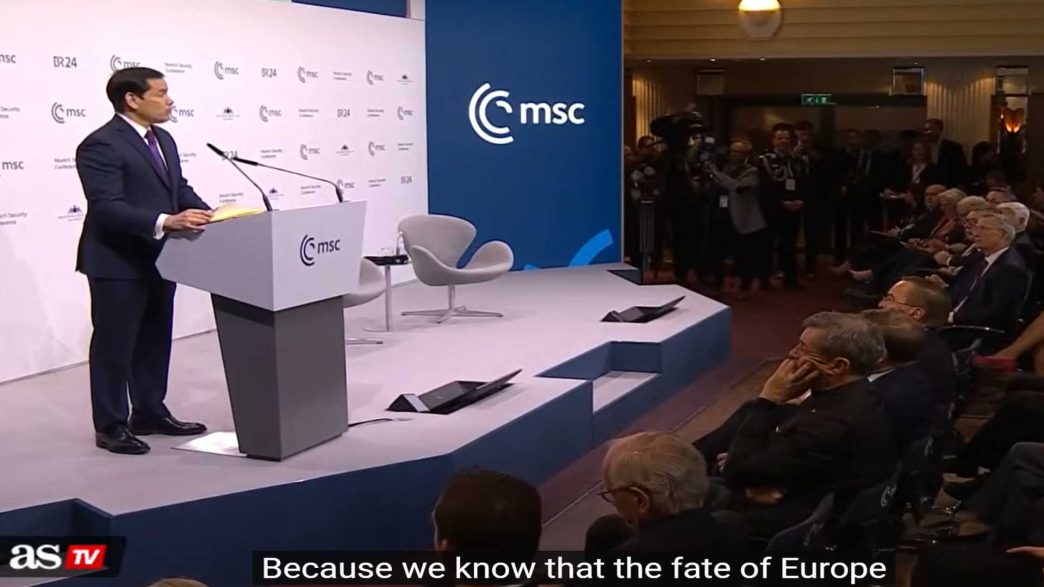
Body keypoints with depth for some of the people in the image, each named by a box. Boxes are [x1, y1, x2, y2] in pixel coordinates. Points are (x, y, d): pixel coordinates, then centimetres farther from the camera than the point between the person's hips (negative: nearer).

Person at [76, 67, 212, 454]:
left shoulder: (163, 140, 12)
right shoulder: (100, 145, -18)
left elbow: (180, 188, 15)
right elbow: (107, 207, -26)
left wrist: (209, 215, -3)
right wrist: (165, 222, -37)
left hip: (158, 259, 9)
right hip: (118, 263, -9)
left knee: (155, 340, 17)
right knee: (114, 344, 1)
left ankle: (150, 413, 30)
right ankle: (111, 426, 12)